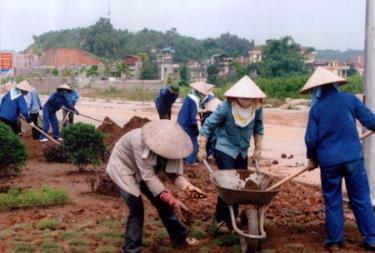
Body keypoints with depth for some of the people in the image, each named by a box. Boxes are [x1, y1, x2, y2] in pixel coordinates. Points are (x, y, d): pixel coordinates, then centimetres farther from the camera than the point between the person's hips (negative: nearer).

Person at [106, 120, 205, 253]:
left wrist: (187, 187, -38)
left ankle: (180, 237, 28)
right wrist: (171, 199, -40)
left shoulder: (171, 146, -22)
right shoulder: (140, 142, -41)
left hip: (144, 170, 6)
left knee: (162, 202, 8)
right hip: (123, 167, -6)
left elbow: (174, 173, -16)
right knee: (136, 208, -15)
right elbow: (148, 176, -38)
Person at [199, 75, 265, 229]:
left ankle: (226, 217, 26)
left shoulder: (257, 108, -12)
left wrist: (258, 149, 7)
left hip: (242, 152, 5)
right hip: (224, 150, -5)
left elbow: (258, 128, 6)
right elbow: (208, 126, -15)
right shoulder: (226, 107, -23)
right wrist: (202, 149, -13)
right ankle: (222, 220, 0)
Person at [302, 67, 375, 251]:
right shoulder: (350, 99, -1)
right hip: (353, 157, 1)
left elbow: (311, 138, -2)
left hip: (329, 161, 0)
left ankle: (334, 240, 17)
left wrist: (312, 158, 14)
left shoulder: (316, 108, -2)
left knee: (332, 201, 12)